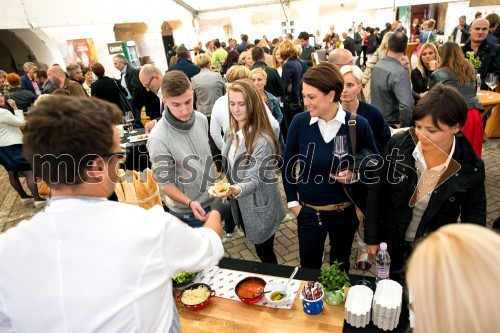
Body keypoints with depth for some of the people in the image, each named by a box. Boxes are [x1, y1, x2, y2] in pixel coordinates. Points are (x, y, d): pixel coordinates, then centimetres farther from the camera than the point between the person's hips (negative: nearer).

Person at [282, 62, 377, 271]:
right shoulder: (299, 122, -11)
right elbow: (288, 164, 2)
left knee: (340, 268, 22)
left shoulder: (358, 124, -14)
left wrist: (356, 175, -19)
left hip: (345, 211, 0)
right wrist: (292, 202, 1)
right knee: (308, 268, 17)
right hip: (308, 212, 1)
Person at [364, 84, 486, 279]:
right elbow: (377, 192, -8)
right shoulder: (398, 146, -18)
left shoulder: (471, 168, -17)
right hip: (392, 246, 1)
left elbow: (474, 221, -5)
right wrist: (372, 238, -4)